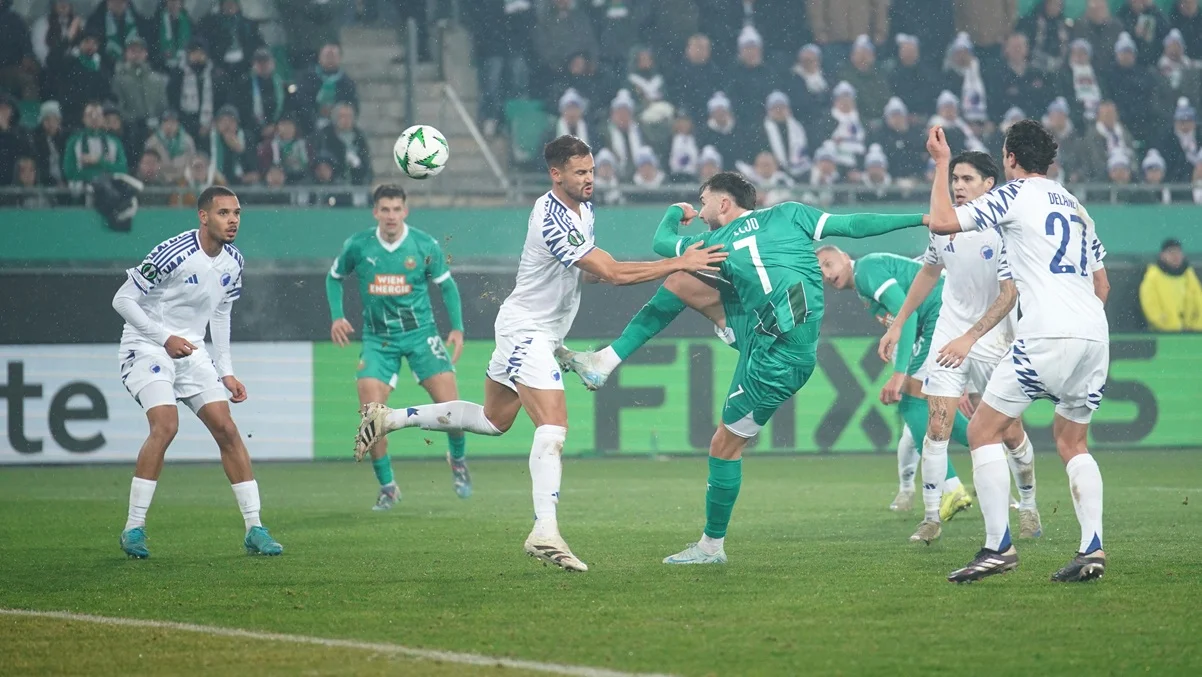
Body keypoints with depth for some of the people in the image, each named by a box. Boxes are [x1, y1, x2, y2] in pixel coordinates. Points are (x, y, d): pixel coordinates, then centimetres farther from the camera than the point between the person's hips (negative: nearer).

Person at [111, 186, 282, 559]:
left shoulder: (233, 261, 2)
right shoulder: (172, 253, -21)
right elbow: (122, 300, -16)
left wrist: (226, 371, 12)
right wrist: (165, 337, -23)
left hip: (192, 352, 7)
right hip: (146, 347, -6)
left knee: (226, 429, -4)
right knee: (166, 425, -24)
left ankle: (254, 529, 1)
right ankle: (134, 528, -15)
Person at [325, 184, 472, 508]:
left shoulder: (425, 246, -6)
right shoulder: (357, 246, -5)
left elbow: (447, 285, 7)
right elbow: (334, 277, 13)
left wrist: (457, 327, -1)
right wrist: (337, 316, 0)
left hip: (421, 333, 0)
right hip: (378, 338, 1)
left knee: (449, 405, -11)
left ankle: (458, 459, 21)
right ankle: (387, 486, 3)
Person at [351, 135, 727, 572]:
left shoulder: (583, 209, 6)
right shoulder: (553, 221, -25)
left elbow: (596, 269, 19)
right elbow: (611, 273, -28)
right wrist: (679, 264, -26)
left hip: (539, 333, 10)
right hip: (526, 329, -10)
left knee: (494, 420, 20)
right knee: (553, 427, -21)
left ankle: (390, 419, 29)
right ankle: (545, 531, -30)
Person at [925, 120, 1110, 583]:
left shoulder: (1016, 195, 1)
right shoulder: (1074, 204, 23)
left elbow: (942, 221, -6)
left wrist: (941, 164, 6)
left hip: (1048, 333, -7)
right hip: (1095, 334, 7)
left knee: (983, 432, 0)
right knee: (1071, 440, 19)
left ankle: (999, 545, -9)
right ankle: (1092, 549, 4)